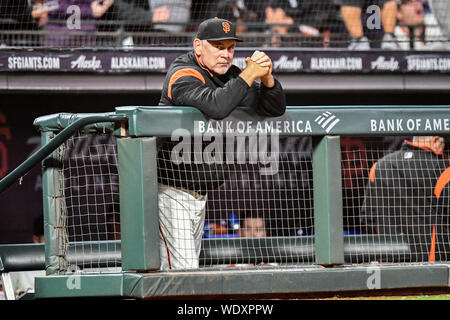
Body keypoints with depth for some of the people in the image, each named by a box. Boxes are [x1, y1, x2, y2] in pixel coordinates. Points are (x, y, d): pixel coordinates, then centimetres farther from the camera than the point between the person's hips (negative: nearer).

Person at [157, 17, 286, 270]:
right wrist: (250, 74, -30)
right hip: (171, 190, -8)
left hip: (200, 191, 8)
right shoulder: (184, 76, -17)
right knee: (184, 270, -14)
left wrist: (266, 77, -15)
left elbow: (275, 109, 3)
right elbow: (216, 106, -37)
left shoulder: (229, 76, 7)